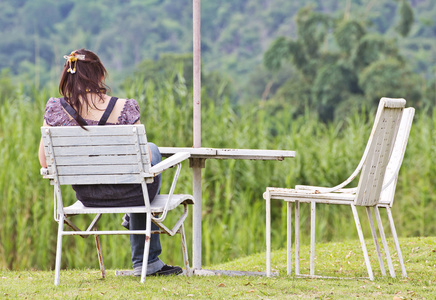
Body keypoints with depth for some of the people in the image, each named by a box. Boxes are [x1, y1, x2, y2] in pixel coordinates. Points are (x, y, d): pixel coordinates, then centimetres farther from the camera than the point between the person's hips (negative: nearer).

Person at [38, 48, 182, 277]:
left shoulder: (55, 109, -13)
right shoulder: (124, 108, -21)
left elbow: (45, 161, -5)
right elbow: (145, 159, -15)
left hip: (86, 196, 4)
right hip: (127, 194, -4)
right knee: (152, 150, 33)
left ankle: (146, 262, 50)